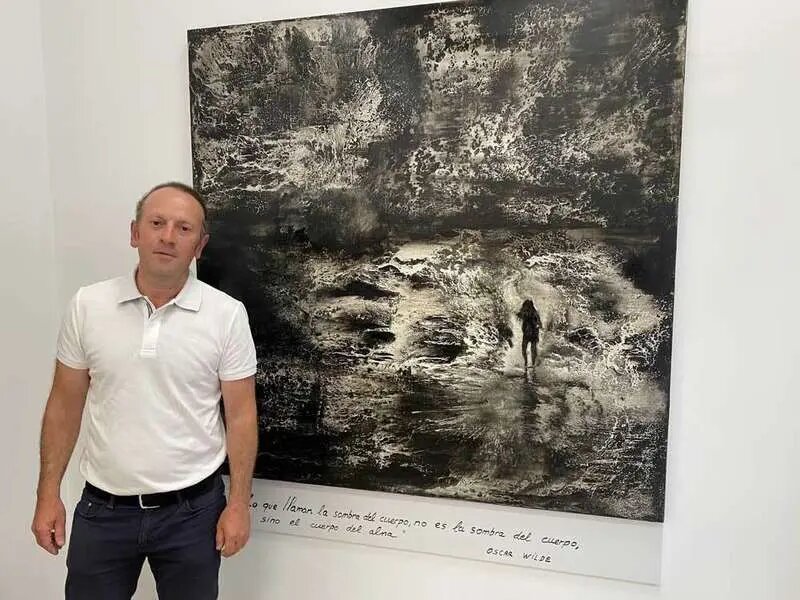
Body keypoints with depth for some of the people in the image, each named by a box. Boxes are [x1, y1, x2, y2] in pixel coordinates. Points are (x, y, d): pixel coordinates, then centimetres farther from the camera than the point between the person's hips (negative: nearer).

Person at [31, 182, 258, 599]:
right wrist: (48, 494, 2)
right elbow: (65, 405, 3)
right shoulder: (87, 305, -4)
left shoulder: (227, 315, -10)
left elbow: (240, 415, -6)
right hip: (102, 507, 2)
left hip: (192, 508, -1)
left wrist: (239, 503, -7)